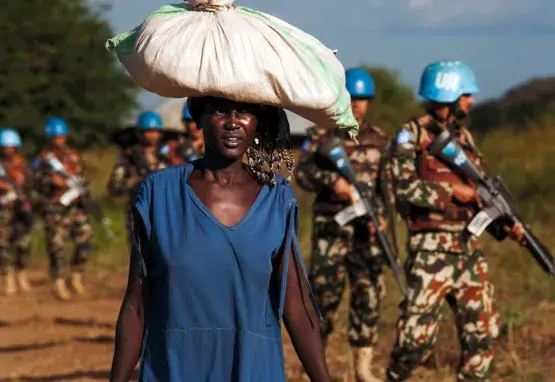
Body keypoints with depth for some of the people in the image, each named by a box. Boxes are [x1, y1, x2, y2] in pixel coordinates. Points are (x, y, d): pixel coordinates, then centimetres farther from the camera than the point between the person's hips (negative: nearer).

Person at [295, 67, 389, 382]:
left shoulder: (379, 139, 11)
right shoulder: (322, 135, 2)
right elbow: (303, 174, -5)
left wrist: (381, 216, -4)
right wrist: (331, 180, -22)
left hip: (368, 228, 3)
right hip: (331, 227, -3)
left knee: (369, 294, 1)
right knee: (326, 291, -5)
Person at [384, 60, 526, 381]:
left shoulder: (464, 138, 16)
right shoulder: (412, 135, -5)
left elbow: (479, 194, 17)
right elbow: (404, 188, -17)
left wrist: (504, 225, 2)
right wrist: (451, 190, -15)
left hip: (468, 249, 7)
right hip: (431, 249, -7)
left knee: (482, 329, 6)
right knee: (419, 333, -7)